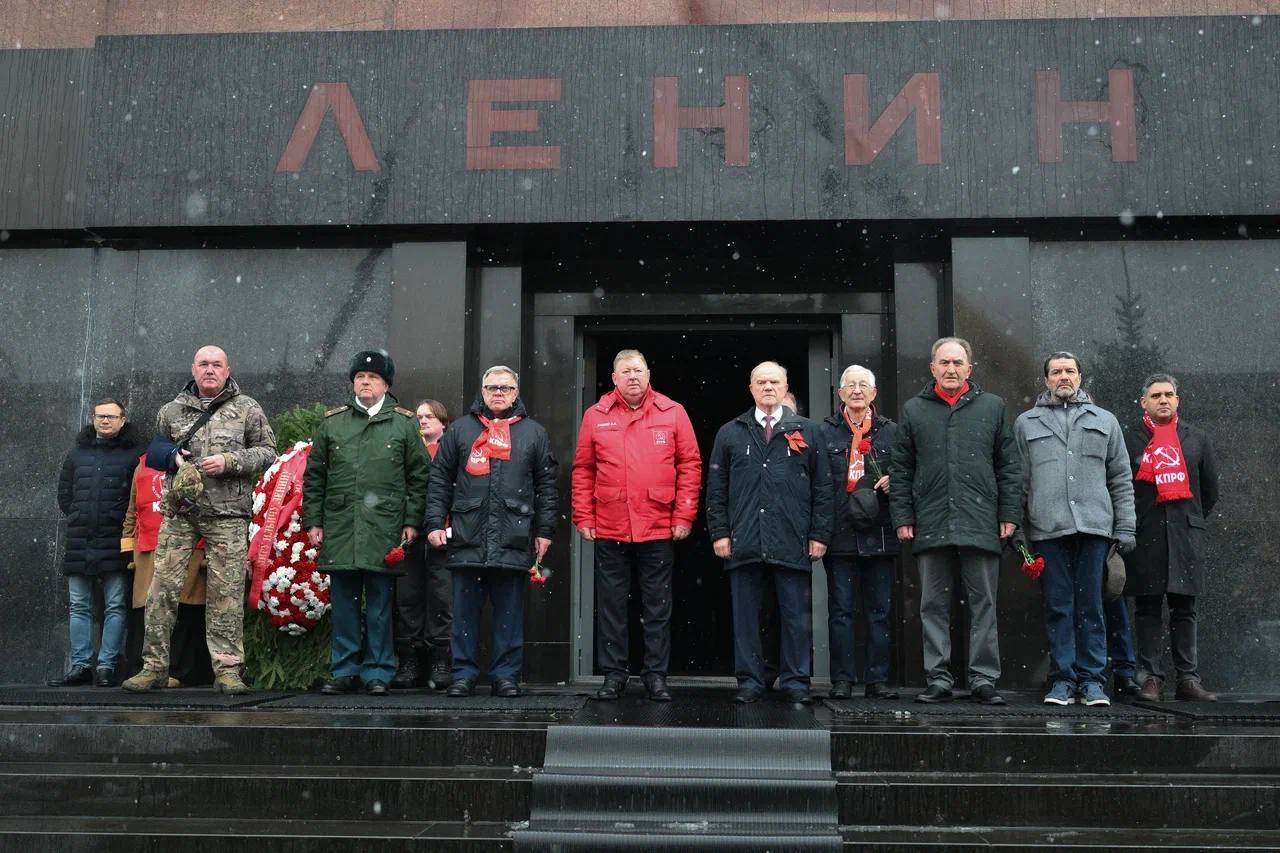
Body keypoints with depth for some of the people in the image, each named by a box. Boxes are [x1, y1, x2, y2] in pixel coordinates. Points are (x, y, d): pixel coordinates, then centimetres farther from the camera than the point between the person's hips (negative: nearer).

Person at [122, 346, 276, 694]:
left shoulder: (247, 409, 7)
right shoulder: (172, 410, 14)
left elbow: (268, 453, 5)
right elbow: (153, 452, 23)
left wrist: (229, 462, -10)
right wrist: (173, 456, 0)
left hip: (227, 516, -2)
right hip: (180, 512, 2)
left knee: (226, 593, -2)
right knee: (163, 587, -1)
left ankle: (227, 669, 2)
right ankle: (155, 666, 7)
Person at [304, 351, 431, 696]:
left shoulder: (404, 424, 7)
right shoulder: (331, 423, 12)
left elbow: (419, 475, 6)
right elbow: (314, 476, 13)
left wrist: (412, 521, 0)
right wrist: (312, 521, 6)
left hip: (384, 530, -2)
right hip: (339, 527, 2)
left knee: (380, 604, 2)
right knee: (343, 602, 6)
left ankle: (377, 672, 9)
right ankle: (345, 671, 15)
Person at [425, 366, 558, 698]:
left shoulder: (533, 433, 12)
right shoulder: (460, 429, 13)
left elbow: (546, 485, 10)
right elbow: (440, 479, 11)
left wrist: (544, 530, 5)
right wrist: (435, 523, 3)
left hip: (514, 538, 0)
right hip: (467, 536, 1)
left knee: (510, 611, 3)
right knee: (465, 609, 4)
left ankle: (506, 674, 12)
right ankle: (464, 673, 13)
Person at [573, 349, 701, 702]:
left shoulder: (673, 413, 2)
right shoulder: (596, 416, 4)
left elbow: (690, 465, 1)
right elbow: (583, 470, 6)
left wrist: (684, 516, -4)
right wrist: (583, 517, 0)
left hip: (658, 528, -1)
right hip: (609, 529, 1)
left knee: (657, 606, 7)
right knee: (611, 606, 8)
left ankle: (656, 675, 16)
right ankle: (613, 675, 18)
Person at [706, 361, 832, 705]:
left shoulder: (808, 432, 10)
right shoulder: (730, 433, 12)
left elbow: (822, 487, 8)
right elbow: (715, 489, 10)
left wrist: (819, 534, 1)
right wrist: (719, 532, 1)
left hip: (792, 543, -1)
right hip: (743, 543, 1)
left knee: (797, 616, 3)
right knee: (745, 615, 5)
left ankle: (795, 680, 13)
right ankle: (749, 681, 13)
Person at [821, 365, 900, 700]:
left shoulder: (891, 431, 11)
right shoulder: (825, 432, 6)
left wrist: (893, 481, -8)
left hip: (879, 534, 2)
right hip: (840, 534, -1)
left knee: (879, 610, 5)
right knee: (840, 609, 1)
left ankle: (877, 680, 12)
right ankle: (842, 679, 6)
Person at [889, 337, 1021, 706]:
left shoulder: (992, 407, 10)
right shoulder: (914, 410, 11)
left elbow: (1009, 466, 8)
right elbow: (900, 470, 10)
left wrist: (1009, 513, 1)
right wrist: (902, 517, 3)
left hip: (981, 524, -1)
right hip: (931, 525, 1)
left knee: (983, 605, 2)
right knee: (933, 606, 4)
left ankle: (984, 679, 8)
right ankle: (938, 679, 11)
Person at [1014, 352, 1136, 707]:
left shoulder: (1104, 421, 15)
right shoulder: (1026, 423, 13)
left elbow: (1121, 480, 13)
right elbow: (1018, 481, 10)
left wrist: (1125, 527, 5)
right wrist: (1017, 530, 3)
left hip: (1094, 527, 0)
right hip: (1048, 528, 0)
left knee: (1091, 606, 1)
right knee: (1058, 606, 2)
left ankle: (1092, 679, 8)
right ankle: (1063, 679, 8)